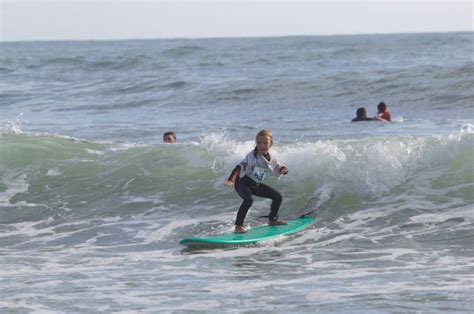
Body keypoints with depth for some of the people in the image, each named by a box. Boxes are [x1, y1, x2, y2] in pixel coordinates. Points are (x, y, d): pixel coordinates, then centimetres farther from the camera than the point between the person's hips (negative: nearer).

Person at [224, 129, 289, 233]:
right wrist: (231, 180, -48)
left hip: (256, 185, 7)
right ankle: (238, 226, -35)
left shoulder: (272, 158, -4)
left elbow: (277, 170, 12)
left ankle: (272, 219, 32)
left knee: (278, 197, 11)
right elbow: (240, 167, -33)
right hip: (243, 183, -7)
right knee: (249, 199, -37)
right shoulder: (252, 156, -25)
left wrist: (283, 170, -15)